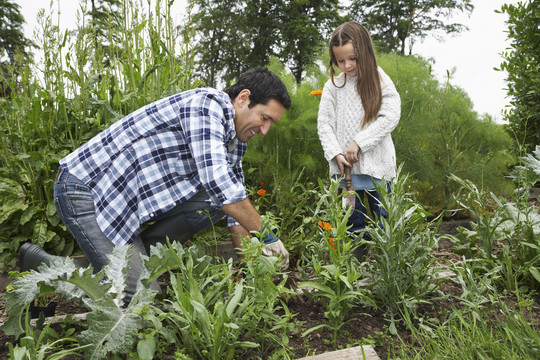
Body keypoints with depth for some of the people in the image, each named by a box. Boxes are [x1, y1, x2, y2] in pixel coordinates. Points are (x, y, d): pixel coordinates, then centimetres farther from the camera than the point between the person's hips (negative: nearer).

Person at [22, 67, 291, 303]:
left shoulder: (234, 139, 7)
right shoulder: (206, 103, -21)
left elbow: (235, 195, 15)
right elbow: (217, 179, -32)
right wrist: (264, 235, -21)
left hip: (134, 197, 9)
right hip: (87, 189, -8)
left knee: (214, 202, -6)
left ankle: (139, 252, 5)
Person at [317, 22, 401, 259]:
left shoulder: (380, 81, 0)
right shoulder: (333, 86, 5)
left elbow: (391, 117, -9)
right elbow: (324, 123, 4)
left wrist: (359, 142, -16)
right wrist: (336, 154, -9)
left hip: (376, 164, -2)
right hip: (344, 168, 2)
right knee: (353, 224, 10)